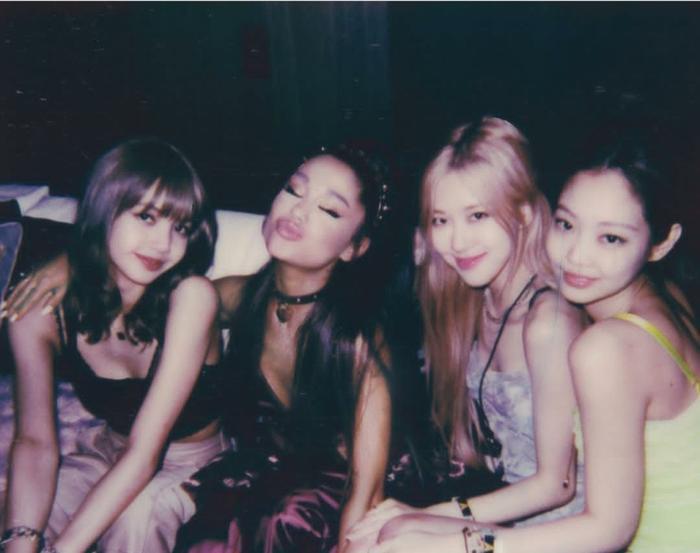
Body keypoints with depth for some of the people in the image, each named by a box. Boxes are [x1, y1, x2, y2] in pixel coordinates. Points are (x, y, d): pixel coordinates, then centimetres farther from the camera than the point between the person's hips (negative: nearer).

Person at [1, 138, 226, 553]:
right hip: (108, 453, 3)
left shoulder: (190, 296, -27)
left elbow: (144, 452, -28)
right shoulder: (42, 308, -15)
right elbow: (35, 441, -18)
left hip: (193, 464, -3)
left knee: (136, 511, -33)